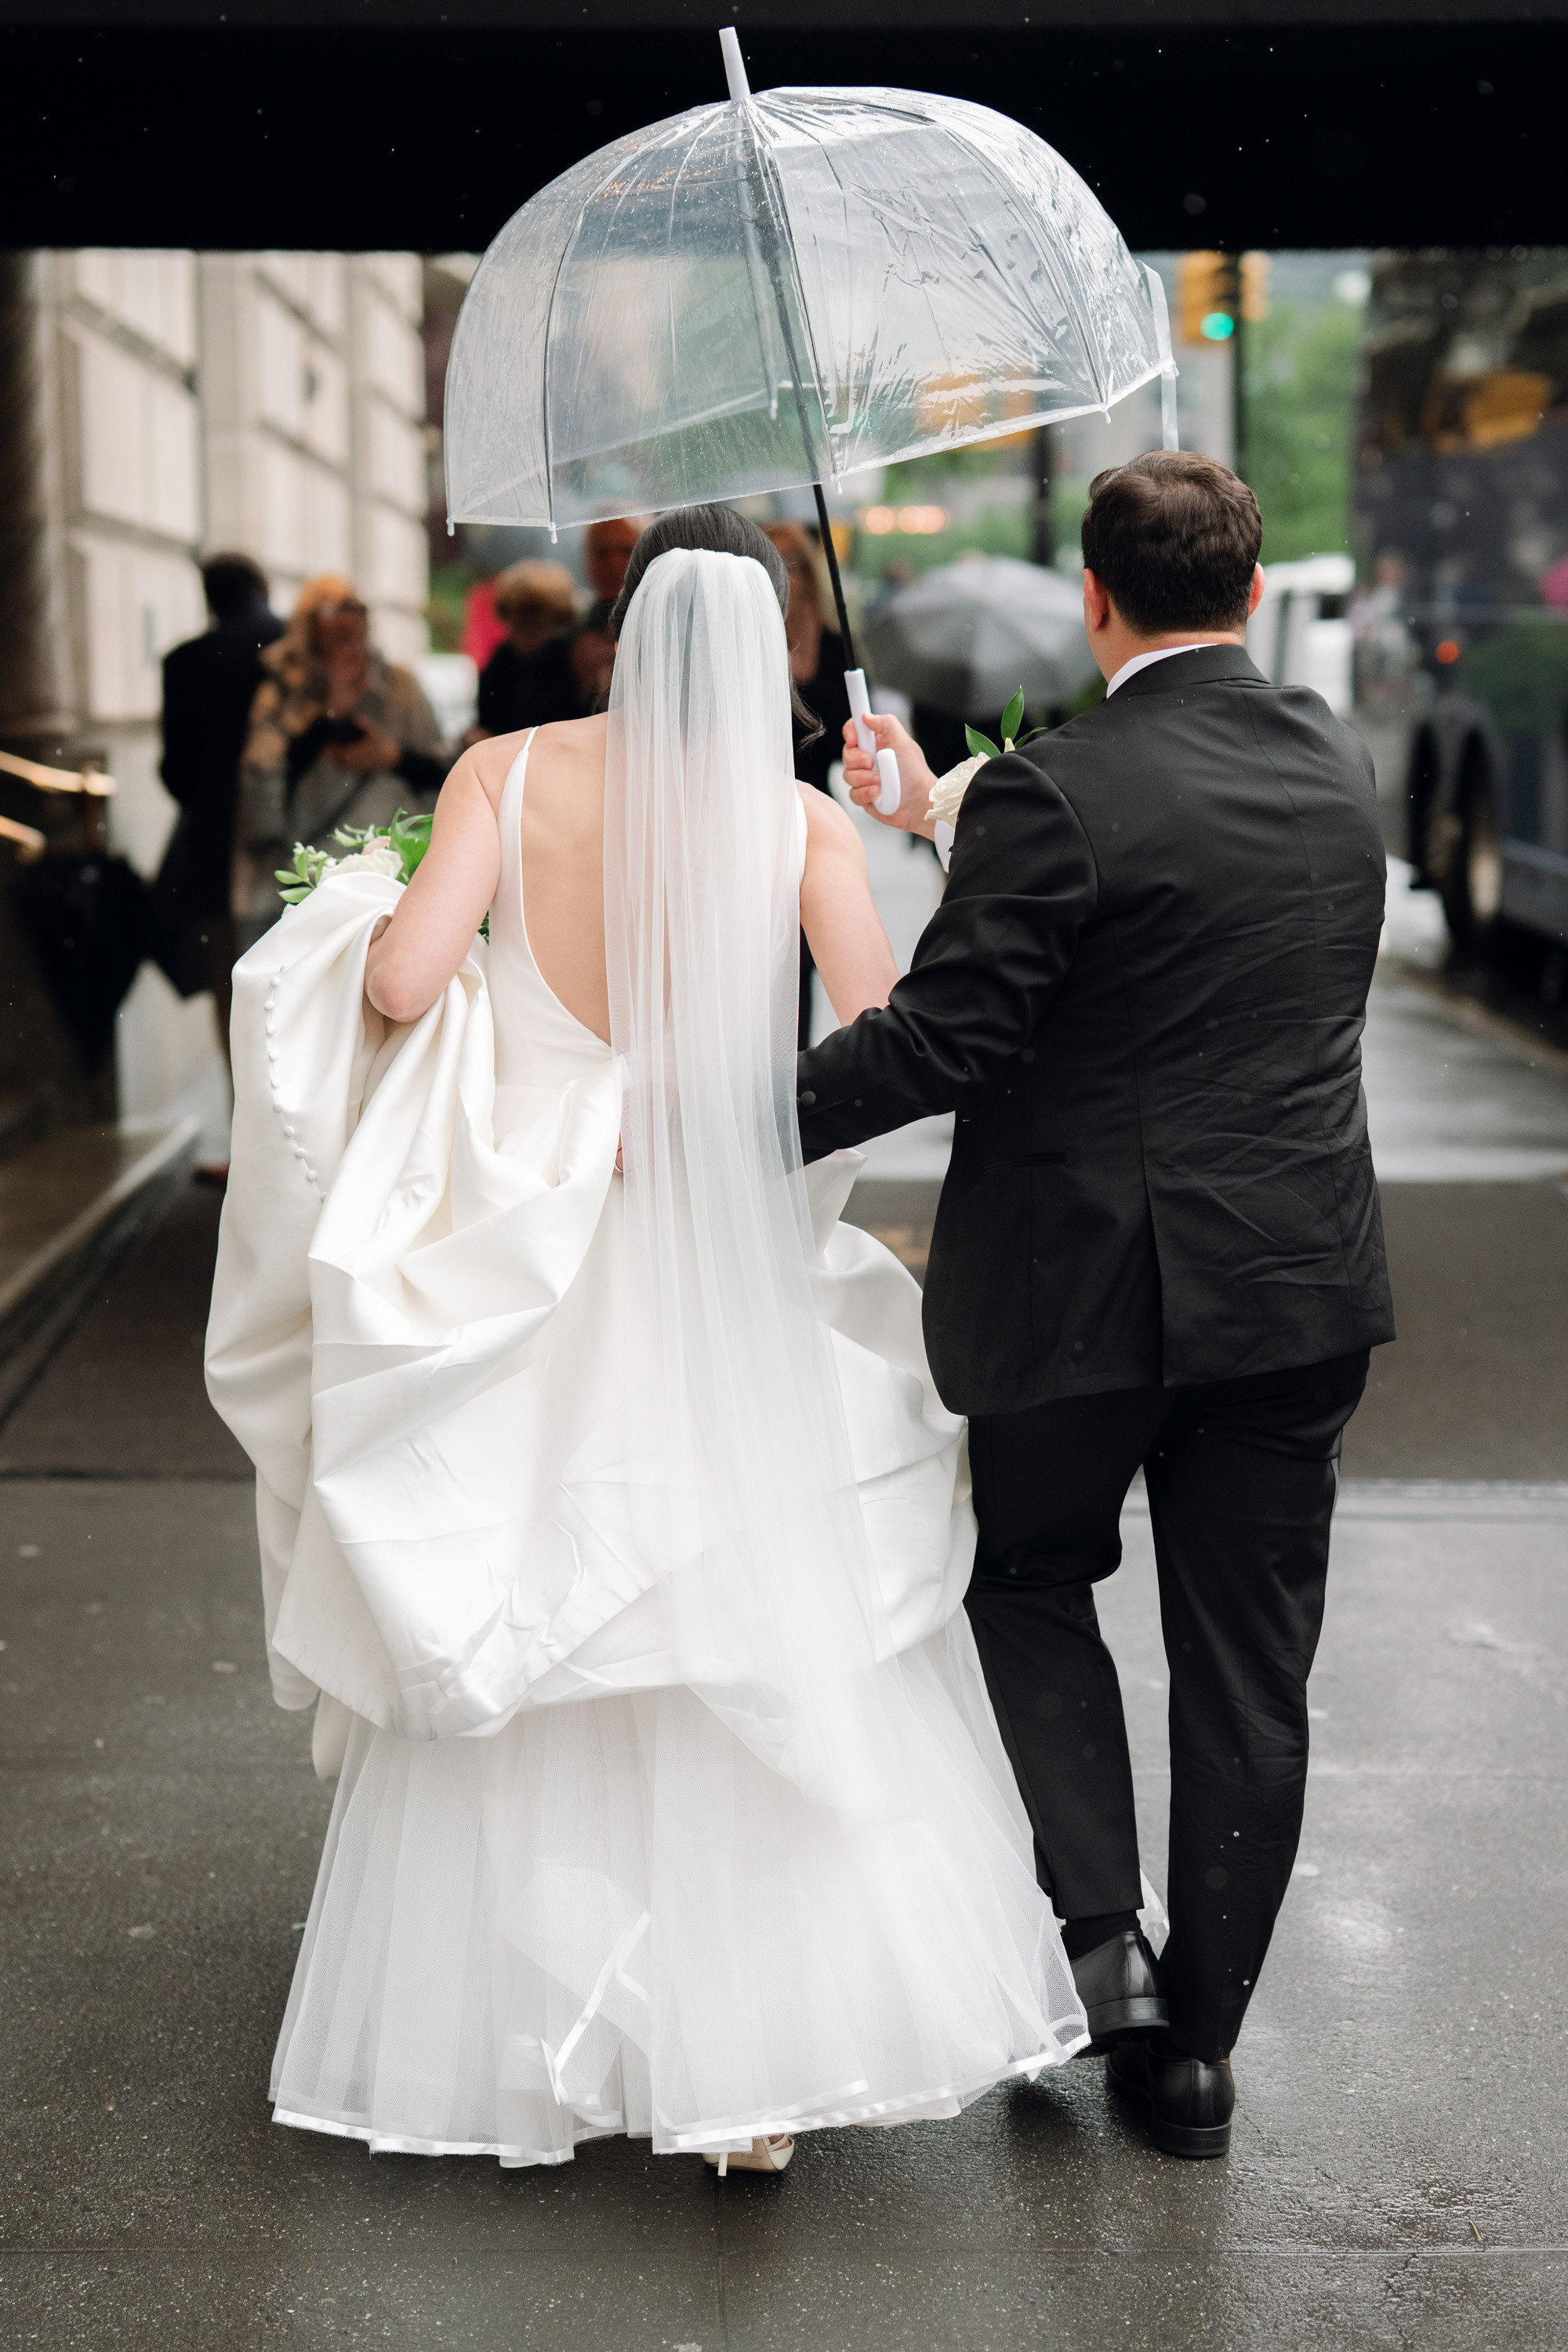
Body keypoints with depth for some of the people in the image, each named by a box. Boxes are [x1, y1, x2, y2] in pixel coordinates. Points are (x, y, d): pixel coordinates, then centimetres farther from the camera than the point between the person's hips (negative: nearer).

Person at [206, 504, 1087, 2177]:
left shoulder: (507, 773, -6)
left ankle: (517, 2034, 30)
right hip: (728, 1284, -1)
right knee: (757, 1660, 7)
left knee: (519, 1659, 16)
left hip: (522, 1261, 1)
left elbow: (403, 982, -15)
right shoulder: (797, 819, -5)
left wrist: (360, 917, 8)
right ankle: (759, 2041, 8)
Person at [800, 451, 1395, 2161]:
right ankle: (1197, 2043, 20)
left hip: (1083, 1284, -4)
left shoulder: (1055, 797, -17)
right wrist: (948, 822, 23)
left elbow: (937, 1041, -19)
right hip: (1301, 1283, 5)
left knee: (1033, 1580, 21)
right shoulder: (1334, 764, 3)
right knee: (1246, 1668, 11)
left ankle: (1094, 1927, 9)